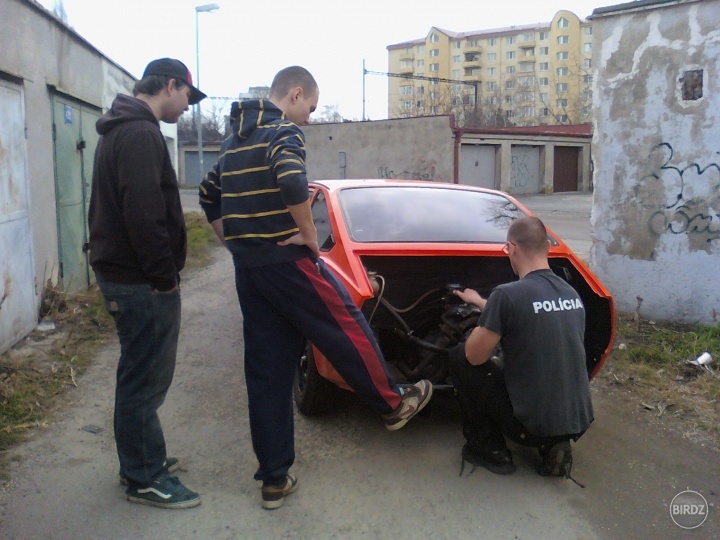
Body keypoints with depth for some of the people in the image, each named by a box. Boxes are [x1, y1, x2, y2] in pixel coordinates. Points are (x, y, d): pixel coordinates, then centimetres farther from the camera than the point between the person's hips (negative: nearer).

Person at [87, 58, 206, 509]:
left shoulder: (121, 130, 18)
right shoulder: (141, 134, -16)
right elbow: (144, 214, -25)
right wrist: (165, 277, -17)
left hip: (121, 272, 11)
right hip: (142, 281, -11)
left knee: (141, 376, 19)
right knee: (146, 380, 0)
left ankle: (143, 459, 33)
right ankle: (145, 480, 13)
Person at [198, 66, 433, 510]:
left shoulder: (235, 139, 19)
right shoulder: (285, 131, -7)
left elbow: (209, 196, 25)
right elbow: (292, 183, -27)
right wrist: (310, 235, -15)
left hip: (247, 269, 8)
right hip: (285, 261, -8)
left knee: (266, 372, 10)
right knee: (347, 327, 11)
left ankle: (275, 479, 17)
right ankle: (393, 404, 29)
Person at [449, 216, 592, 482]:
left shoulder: (507, 293, -19)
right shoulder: (572, 293, 5)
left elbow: (475, 356, -11)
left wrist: (482, 327, 9)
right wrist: (482, 303, 33)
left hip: (532, 423, -7)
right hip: (579, 421, 7)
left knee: (460, 358, 8)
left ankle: (489, 450, 12)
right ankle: (553, 445, 15)